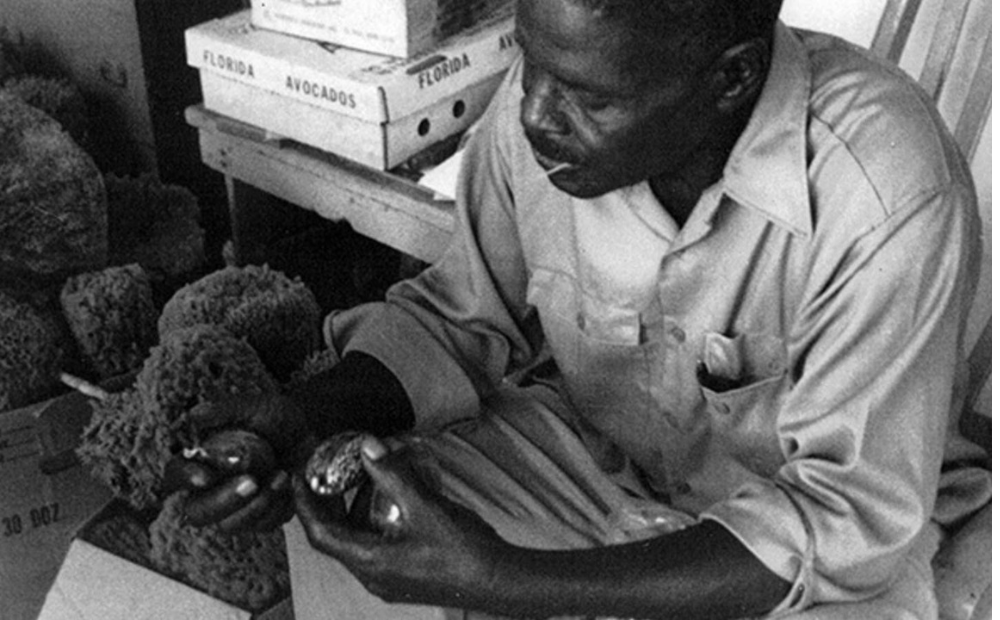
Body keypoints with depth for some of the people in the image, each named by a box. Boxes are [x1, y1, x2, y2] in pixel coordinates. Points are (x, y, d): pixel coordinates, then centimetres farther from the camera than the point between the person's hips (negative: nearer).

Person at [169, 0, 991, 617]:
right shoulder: (536, 111, -18)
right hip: (587, 454, 3)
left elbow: (854, 517, -27)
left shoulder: (889, 195, -31)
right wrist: (301, 421, -22)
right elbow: (464, 314, -2)